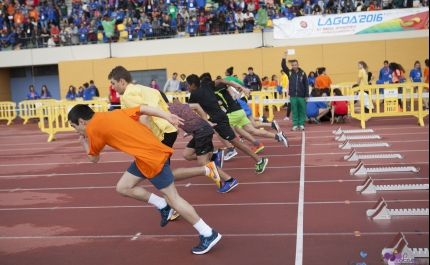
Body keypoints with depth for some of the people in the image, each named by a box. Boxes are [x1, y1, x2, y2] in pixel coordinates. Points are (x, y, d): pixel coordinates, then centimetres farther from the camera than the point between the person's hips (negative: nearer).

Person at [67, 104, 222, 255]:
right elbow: (143, 109, 11)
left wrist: (84, 143, 27)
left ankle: (209, 235, 3)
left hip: (150, 156, -9)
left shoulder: (92, 128, -3)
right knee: (123, 187, 14)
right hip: (150, 151, 9)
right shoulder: (114, 114, 16)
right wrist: (168, 117, 8)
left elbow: (94, 158, 9)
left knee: (172, 198, -2)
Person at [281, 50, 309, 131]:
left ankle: (301, 124, 12)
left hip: (301, 96, -1)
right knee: (294, 111, 5)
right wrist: (284, 57, -18)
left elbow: (306, 85, 2)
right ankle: (295, 125, 11)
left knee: (302, 111, 4)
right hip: (293, 96, 1)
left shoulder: (303, 73, 0)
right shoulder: (289, 72, 4)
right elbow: (283, 66, -8)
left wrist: (307, 95, -1)